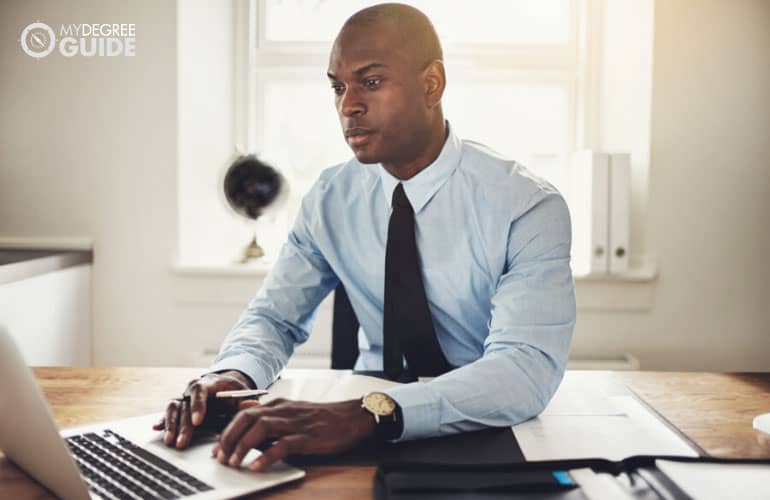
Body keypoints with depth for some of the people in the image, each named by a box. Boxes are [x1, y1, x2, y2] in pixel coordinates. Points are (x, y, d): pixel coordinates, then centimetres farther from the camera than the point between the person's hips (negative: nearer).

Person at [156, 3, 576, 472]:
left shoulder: (528, 206, -16)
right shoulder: (331, 198, -2)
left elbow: (530, 368, -28)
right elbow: (272, 316, 2)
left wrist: (366, 414, -41)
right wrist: (233, 374, -21)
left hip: (490, 439, -1)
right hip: (371, 434, 2)